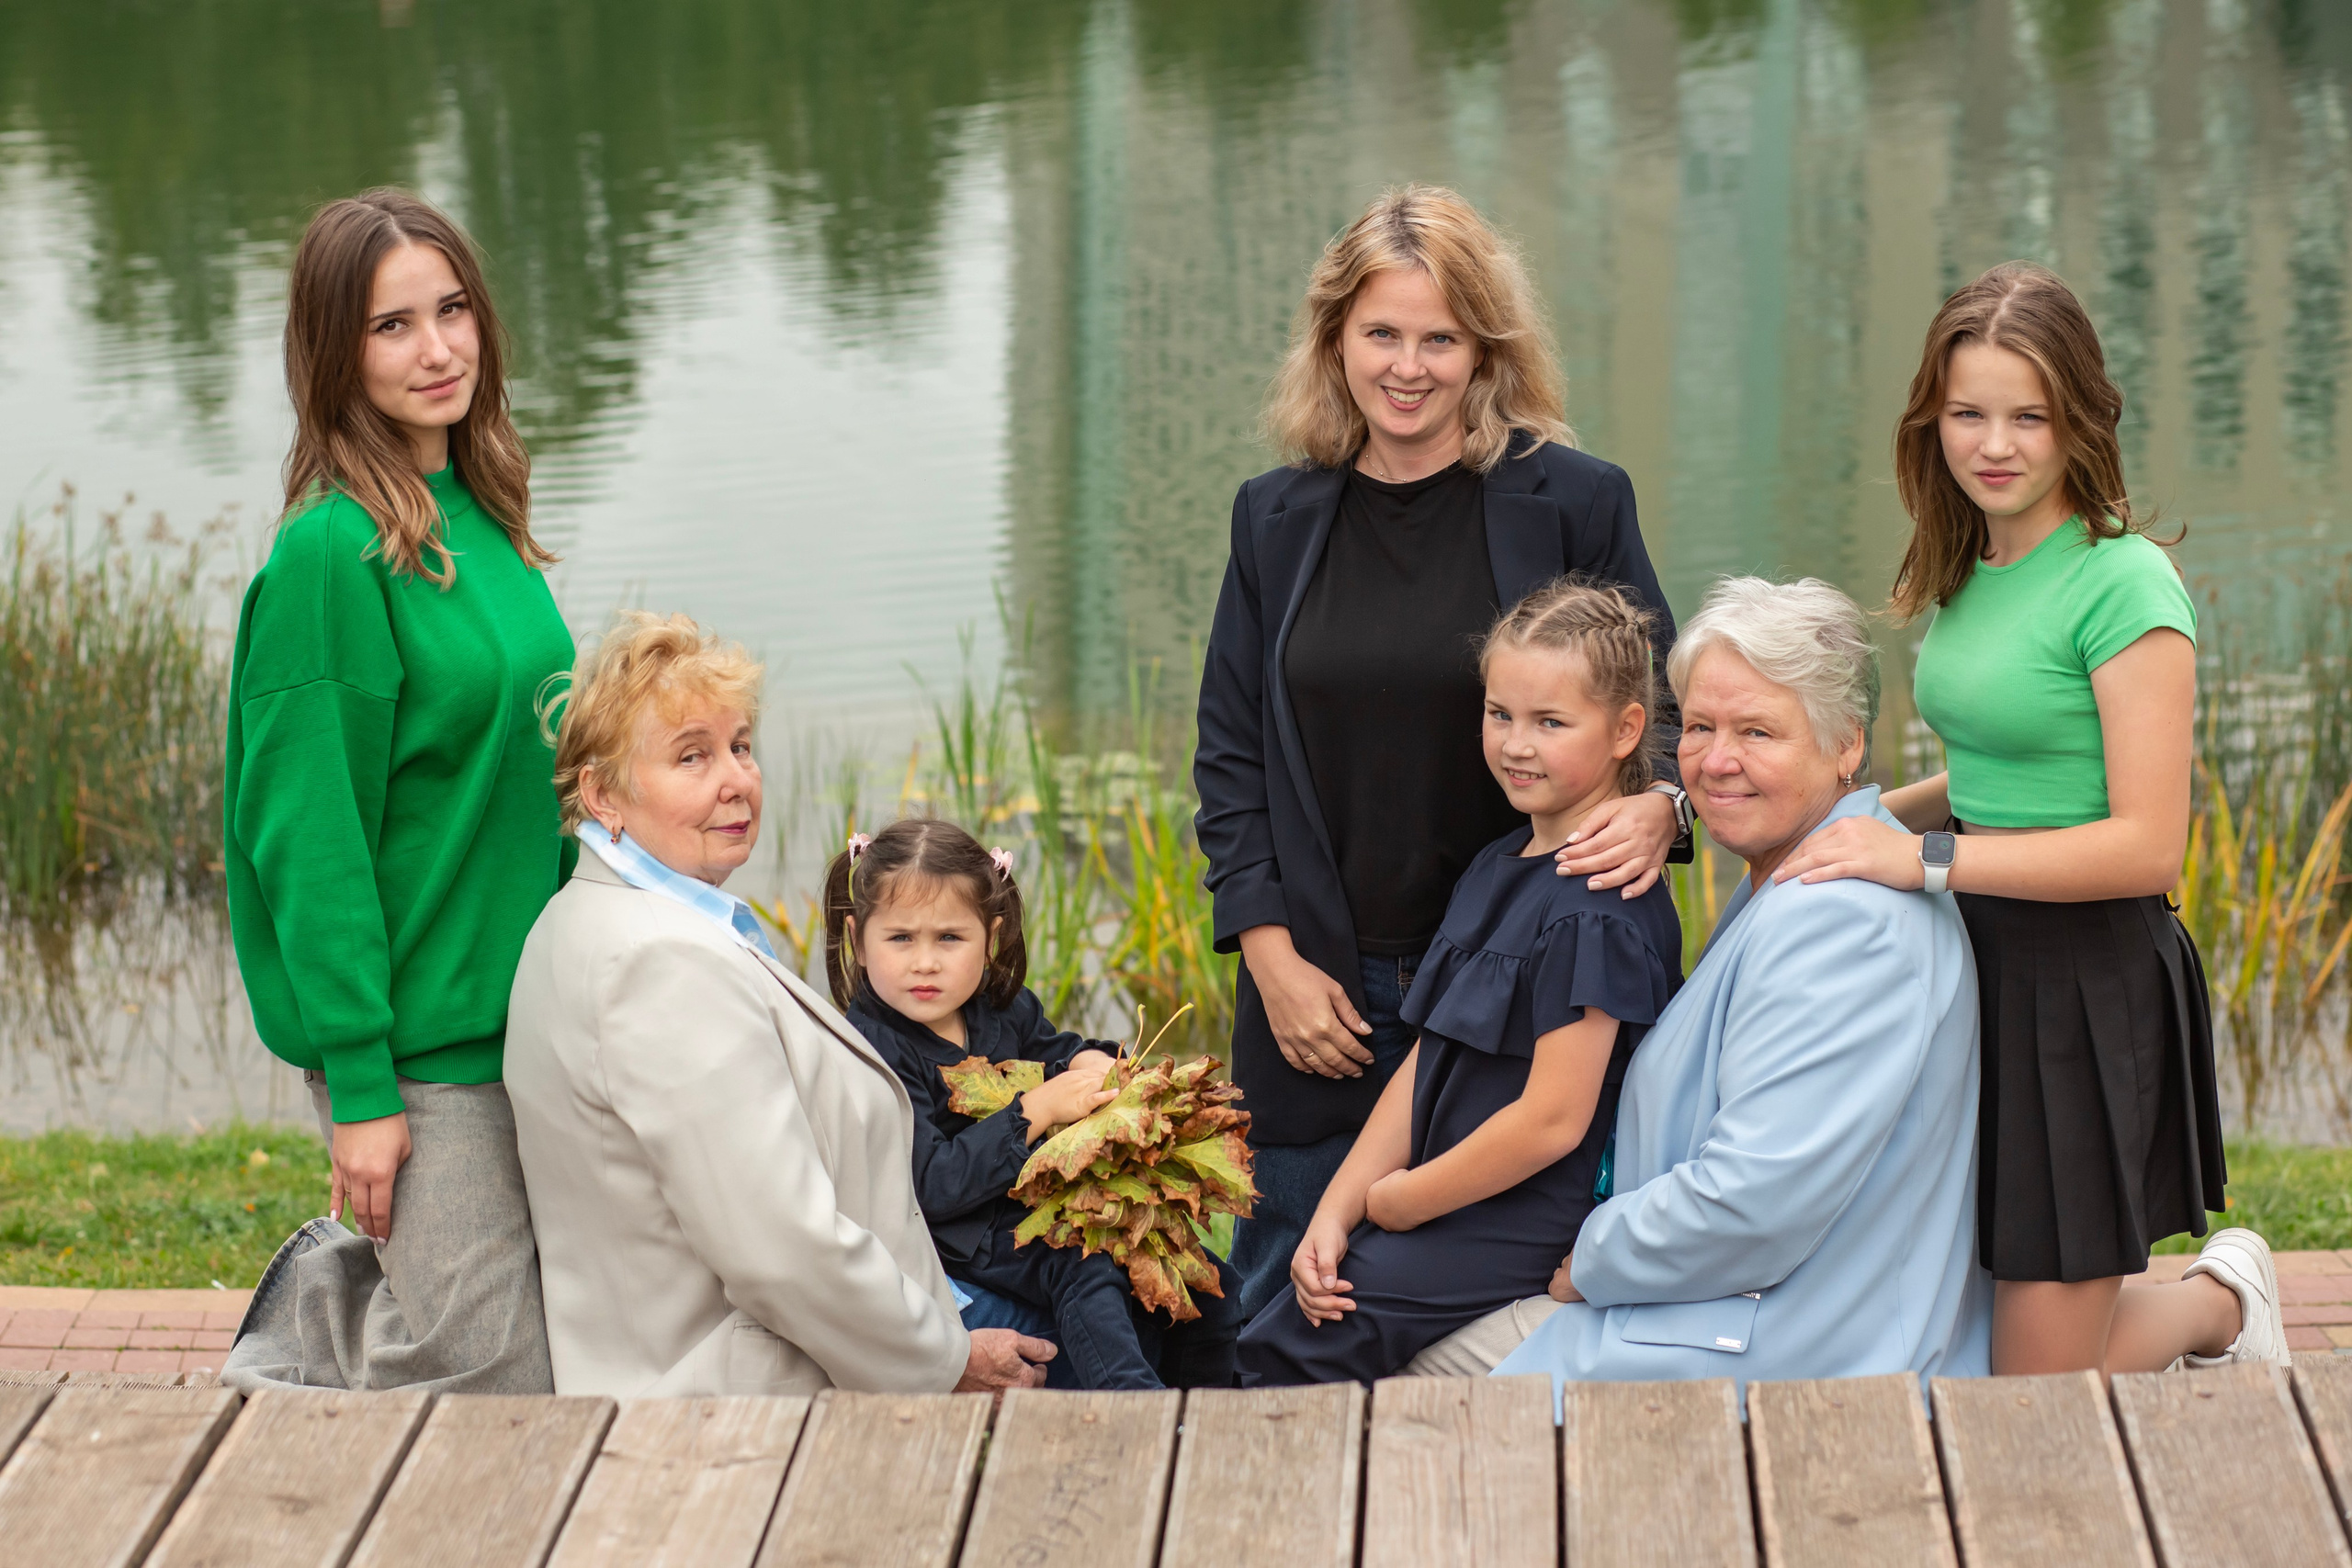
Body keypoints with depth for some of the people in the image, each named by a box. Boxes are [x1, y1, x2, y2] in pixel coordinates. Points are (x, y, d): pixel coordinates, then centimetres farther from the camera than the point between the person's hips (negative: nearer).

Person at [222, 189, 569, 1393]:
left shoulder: (480, 518, 8)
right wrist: (358, 1088, -18)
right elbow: (310, 840, -17)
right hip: (413, 1040, -8)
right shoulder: (331, 551, -16)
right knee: (486, 1373, -3)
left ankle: (308, 1319, 38)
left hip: (516, 1011, 8)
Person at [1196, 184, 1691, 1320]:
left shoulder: (1574, 503, -1)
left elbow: (1664, 704, 5)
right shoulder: (1277, 519, 8)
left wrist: (1659, 804, -18)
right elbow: (1229, 752, 10)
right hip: (1320, 993, 3)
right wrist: (1270, 952, 0)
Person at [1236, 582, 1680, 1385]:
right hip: (1454, 1199, 9)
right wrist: (1337, 1210, 2)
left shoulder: (1598, 907, -17)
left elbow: (1553, 1119, -21)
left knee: (1286, 1350, -15)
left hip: (1528, 1229, -9)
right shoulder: (1495, 868, 13)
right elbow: (1426, 1063, 13)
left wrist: (1399, 1200, -10)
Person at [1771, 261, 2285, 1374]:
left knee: (2038, 1387, -1)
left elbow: (2147, 845, -19)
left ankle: (2221, 1299, 28)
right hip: (1978, 962, 8)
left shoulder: (2125, 584, -15)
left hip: (2087, 983, -8)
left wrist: (1926, 858, -20)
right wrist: (1859, 821, 7)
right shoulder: (1971, 574, 10)